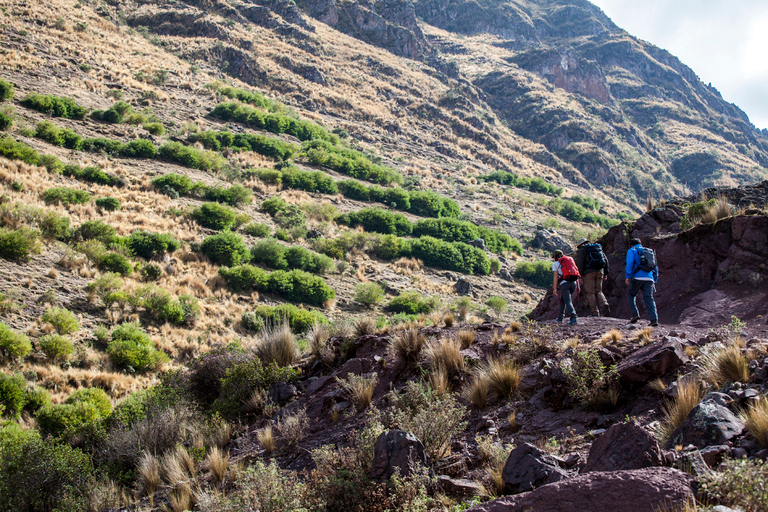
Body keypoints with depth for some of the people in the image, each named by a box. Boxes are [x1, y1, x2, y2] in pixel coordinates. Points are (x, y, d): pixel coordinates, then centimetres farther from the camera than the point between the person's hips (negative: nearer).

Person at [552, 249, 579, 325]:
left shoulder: (555, 263, 11)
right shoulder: (571, 260, 24)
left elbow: (555, 276, 1)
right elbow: (576, 273, 17)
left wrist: (554, 288, -1)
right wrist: (578, 286, 15)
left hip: (564, 283, -5)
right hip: (574, 283, 5)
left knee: (568, 301, -9)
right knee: (563, 299, 22)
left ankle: (574, 318, -27)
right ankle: (560, 317, 27)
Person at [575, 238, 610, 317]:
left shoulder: (582, 250, 4)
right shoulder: (598, 247, 20)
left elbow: (580, 263, -7)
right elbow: (605, 260, 15)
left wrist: (581, 276, -7)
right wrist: (605, 273, 15)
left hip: (589, 272, -5)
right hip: (600, 271, 5)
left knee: (590, 293, 0)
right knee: (598, 292, 12)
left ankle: (595, 313, -6)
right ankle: (605, 305, -15)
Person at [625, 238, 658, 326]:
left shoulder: (632, 251, 11)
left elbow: (630, 263, -7)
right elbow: (655, 268, 26)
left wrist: (627, 276, -9)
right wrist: (654, 281, 27)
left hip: (638, 278, -4)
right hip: (649, 278, 4)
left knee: (630, 294, 15)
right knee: (649, 298, 1)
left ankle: (635, 314, 1)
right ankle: (654, 319, -14)